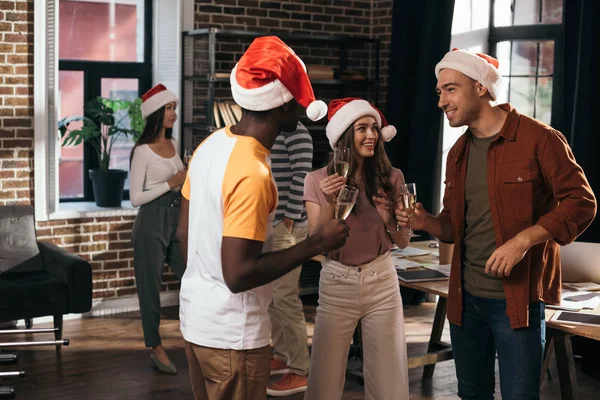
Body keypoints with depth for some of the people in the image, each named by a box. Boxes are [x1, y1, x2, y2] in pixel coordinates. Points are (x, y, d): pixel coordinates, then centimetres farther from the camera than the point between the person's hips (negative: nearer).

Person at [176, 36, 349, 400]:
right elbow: (238, 274, -28)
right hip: (232, 334, -8)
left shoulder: (212, 144, 0)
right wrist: (316, 244, -21)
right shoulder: (253, 174, -26)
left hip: (196, 317, 9)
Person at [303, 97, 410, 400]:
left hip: (381, 283, 1)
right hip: (337, 284, -1)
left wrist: (386, 216, -17)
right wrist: (329, 204, -24)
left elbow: (402, 242, 3)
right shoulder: (318, 180, -7)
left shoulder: (391, 178, -2)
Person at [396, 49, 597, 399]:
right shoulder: (459, 152, 12)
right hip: (466, 298, 7)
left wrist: (523, 240, -23)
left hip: (517, 299, -7)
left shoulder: (538, 138, -11)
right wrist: (427, 222, -5)